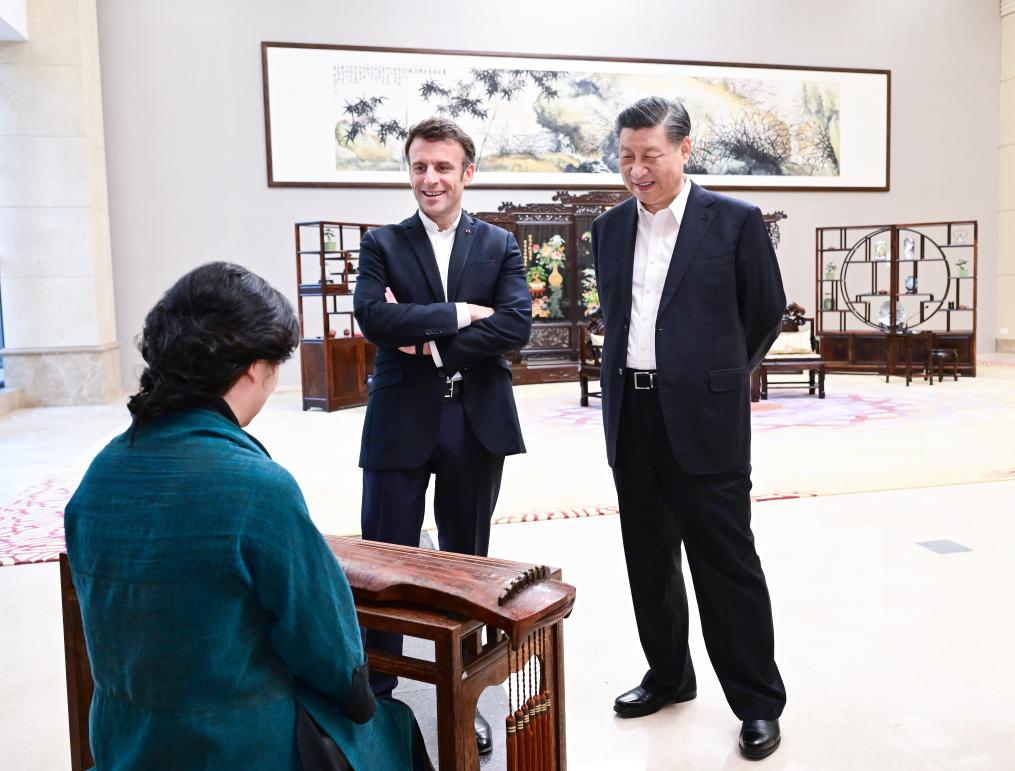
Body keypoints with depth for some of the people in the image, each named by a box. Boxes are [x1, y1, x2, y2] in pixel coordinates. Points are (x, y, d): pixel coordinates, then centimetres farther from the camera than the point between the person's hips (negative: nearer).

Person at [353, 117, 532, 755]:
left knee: (466, 562, 12)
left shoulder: (500, 245, 7)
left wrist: (430, 342, -12)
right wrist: (460, 313, -13)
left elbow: (516, 326, -8)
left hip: (477, 423, 1)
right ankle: (375, 696, 19)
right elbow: (374, 317, -13)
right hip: (401, 422, -1)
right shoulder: (383, 244, 5)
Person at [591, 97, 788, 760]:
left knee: (726, 560, 1)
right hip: (632, 416, 5)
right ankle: (669, 676, 33)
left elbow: (767, 311, 6)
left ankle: (759, 701, 18)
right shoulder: (609, 228, 9)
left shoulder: (736, 221, -4)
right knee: (648, 557, 15)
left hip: (703, 417, -5)